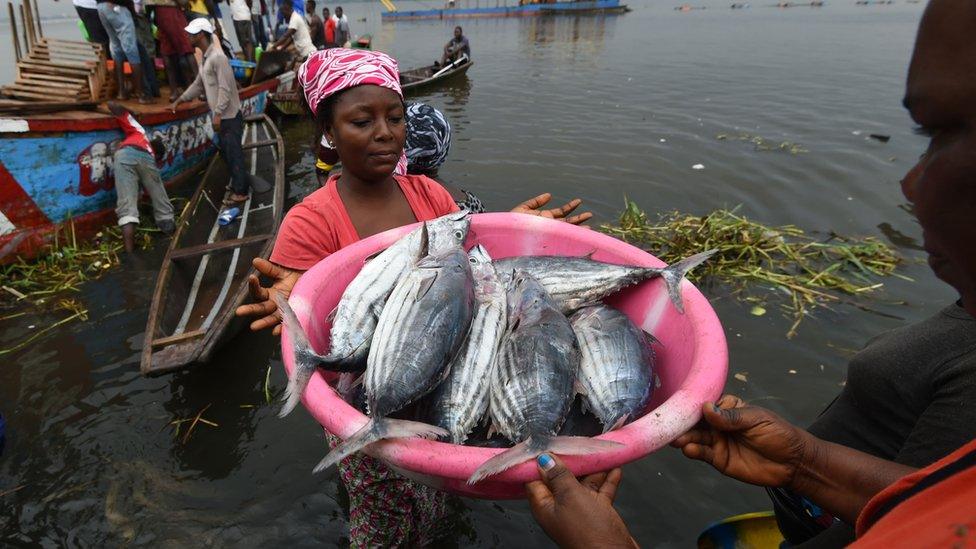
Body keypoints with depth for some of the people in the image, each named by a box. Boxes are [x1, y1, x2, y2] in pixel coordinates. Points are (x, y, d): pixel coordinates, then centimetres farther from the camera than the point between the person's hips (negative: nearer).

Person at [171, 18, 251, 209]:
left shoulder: (218, 57, -15)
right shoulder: (206, 57, 15)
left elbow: (225, 89, -20)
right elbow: (198, 84, 24)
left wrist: (217, 114, -21)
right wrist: (179, 100, 24)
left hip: (229, 116, -9)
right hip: (222, 116, 9)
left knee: (234, 154, -4)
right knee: (227, 153, 14)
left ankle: (240, 192, 3)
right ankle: (237, 185, 25)